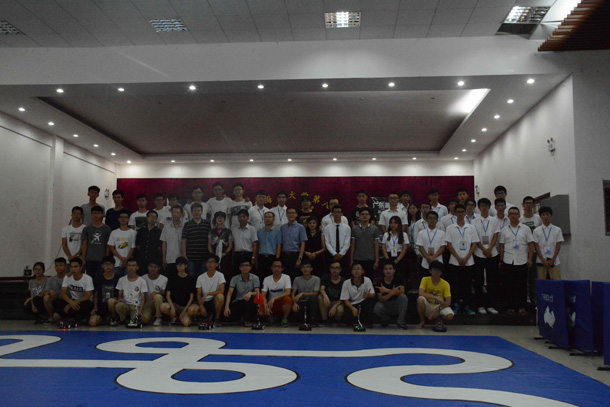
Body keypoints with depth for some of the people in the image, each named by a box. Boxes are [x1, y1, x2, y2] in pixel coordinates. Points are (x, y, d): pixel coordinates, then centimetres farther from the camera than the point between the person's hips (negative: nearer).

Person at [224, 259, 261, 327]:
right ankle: (241, 316, 12)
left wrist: (250, 293, -35)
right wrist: (227, 307, -24)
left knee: (251, 298, -36)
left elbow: (257, 292, -10)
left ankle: (247, 320, -9)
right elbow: (230, 293, -9)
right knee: (232, 316, -29)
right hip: (238, 302, 1)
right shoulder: (235, 279, 0)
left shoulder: (255, 278, -2)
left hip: (249, 302, -1)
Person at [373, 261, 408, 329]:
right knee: (377, 309, -33)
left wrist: (387, 290, -26)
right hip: (385, 305, 0)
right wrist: (392, 292, -34)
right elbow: (381, 299, -18)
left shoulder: (398, 278, -8)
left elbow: (402, 292, -22)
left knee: (403, 297, -31)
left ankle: (401, 322, -15)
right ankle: (384, 319, 5)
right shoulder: (380, 282, -10)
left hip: (396, 304, 0)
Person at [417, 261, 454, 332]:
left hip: (440, 307, 0)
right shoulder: (425, 280, -8)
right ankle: (422, 322, -9)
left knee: (450, 315, -32)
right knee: (420, 299, -34)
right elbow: (421, 293, -23)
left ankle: (438, 320, 5)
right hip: (427, 306, 0)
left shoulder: (445, 284, -9)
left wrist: (435, 311, -25)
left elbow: (448, 302, -14)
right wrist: (436, 297, -33)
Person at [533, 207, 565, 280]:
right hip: (541, 262, 0)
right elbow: (536, 247, 1)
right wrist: (543, 260, -7)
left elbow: (558, 246, 3)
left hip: (554, 262, 0)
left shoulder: (557, 230, 7)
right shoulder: (536, 231, 5)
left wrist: (552, 260, -6)